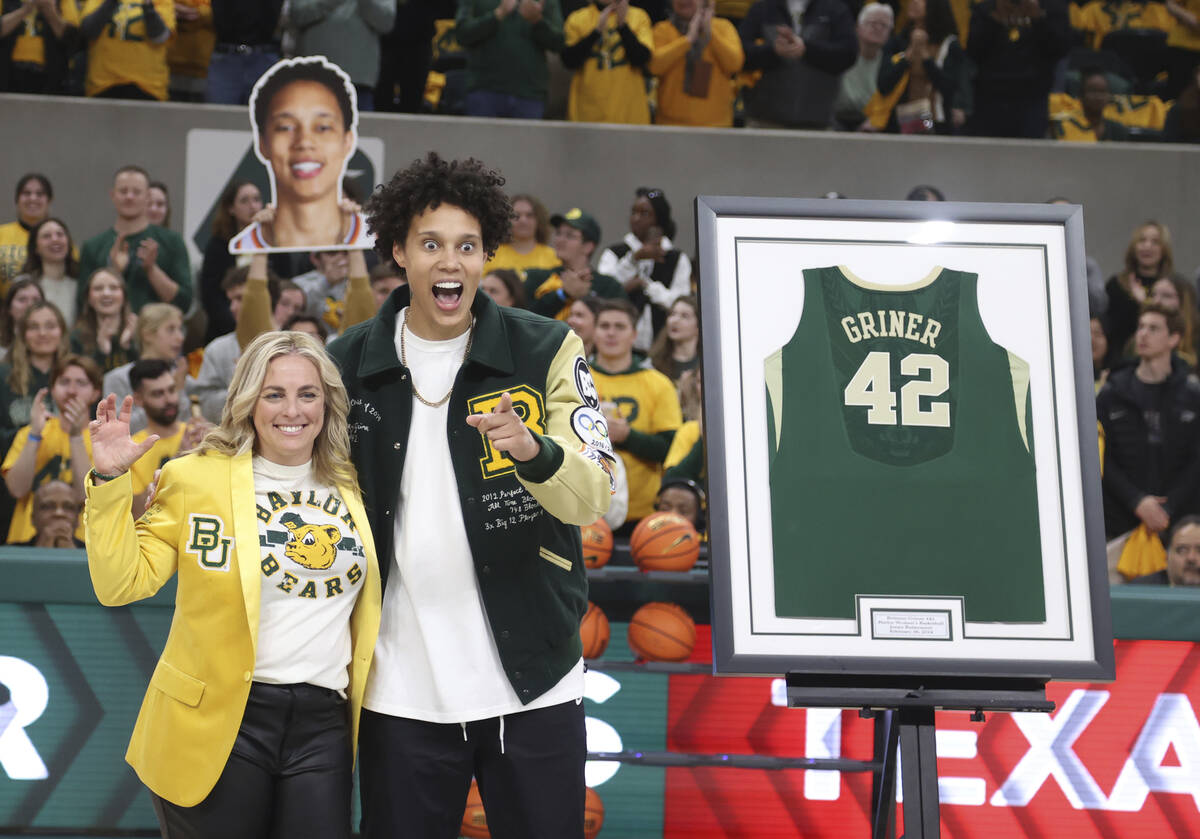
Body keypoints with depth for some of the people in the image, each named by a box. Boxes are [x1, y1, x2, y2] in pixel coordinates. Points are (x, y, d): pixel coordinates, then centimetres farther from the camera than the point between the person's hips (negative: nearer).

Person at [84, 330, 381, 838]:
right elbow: (122, 582, -6)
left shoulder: (350, 487, 11)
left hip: (324, 723, 3)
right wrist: (109, 480, -13)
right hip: (219, 719, -3)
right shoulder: (194, 478, 1)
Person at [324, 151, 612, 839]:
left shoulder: (546, 351, -1)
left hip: (533, 684, -1)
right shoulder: (350, 364, 3)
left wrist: (534, 450, -30)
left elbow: (593, 499, -9)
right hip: (402, 690, 1)